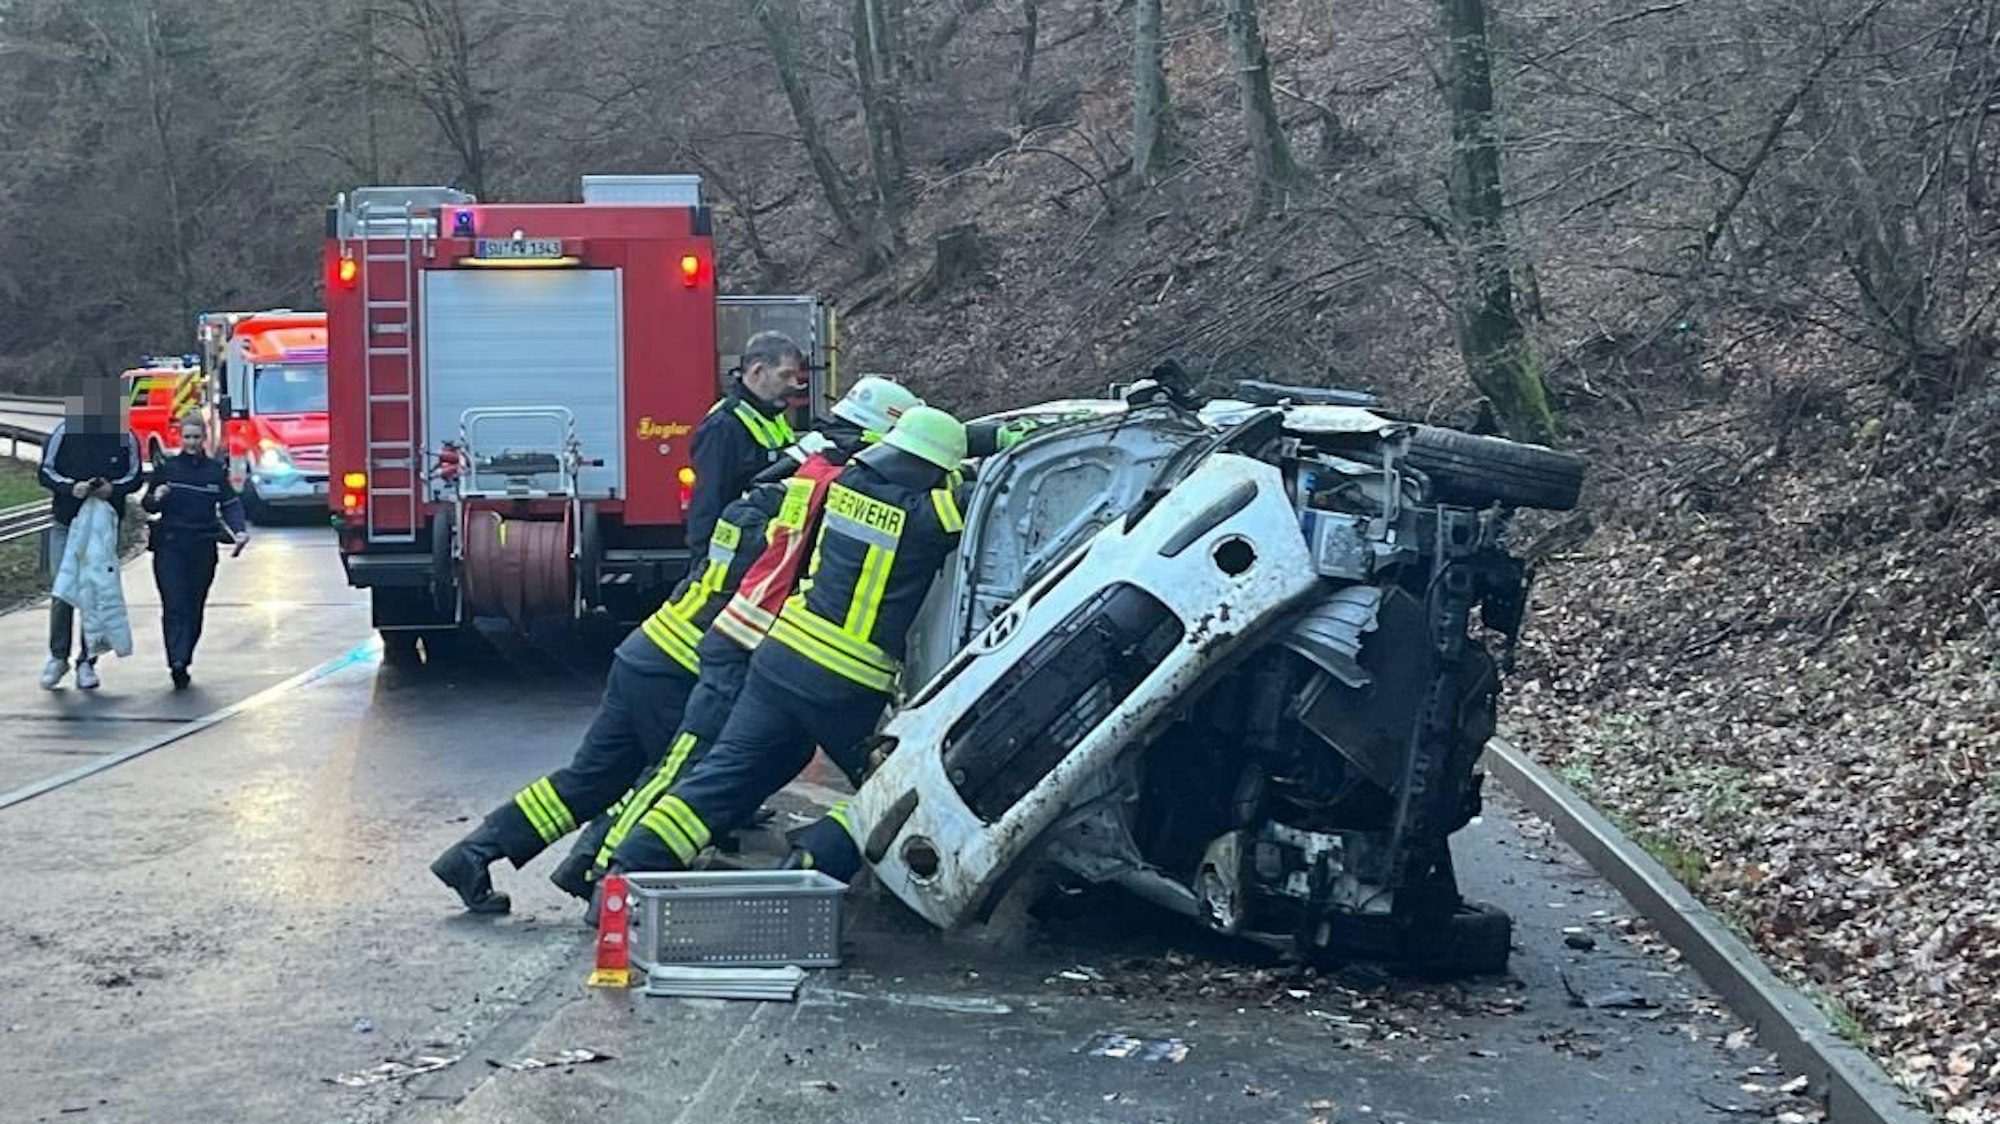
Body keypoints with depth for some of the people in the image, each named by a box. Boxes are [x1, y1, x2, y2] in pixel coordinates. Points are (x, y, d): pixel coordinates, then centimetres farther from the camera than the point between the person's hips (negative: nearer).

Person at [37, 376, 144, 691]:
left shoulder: (124, 437, -2)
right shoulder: (65, 432, -4)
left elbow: (134, 476, 6)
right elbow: (45, 472, 0)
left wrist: (113, 488, -15)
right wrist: (71, 488, -18)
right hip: (66, 524, 0)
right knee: (63, 591, -2)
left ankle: (87, 662, 11)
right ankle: (58, 656, 14)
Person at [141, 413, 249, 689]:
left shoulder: (217, 470, 8)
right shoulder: (166, 468, 5)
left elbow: (230, 505, 4)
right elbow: (148, 505, 9)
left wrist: (239, 530, -13)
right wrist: (156, 498, -14)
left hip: (203, 549, 2)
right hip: (170, 546, -2)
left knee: (195, 608, 6)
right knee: (174, 605, -13)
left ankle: (183, 662, 17)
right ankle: (177, 663, -22)